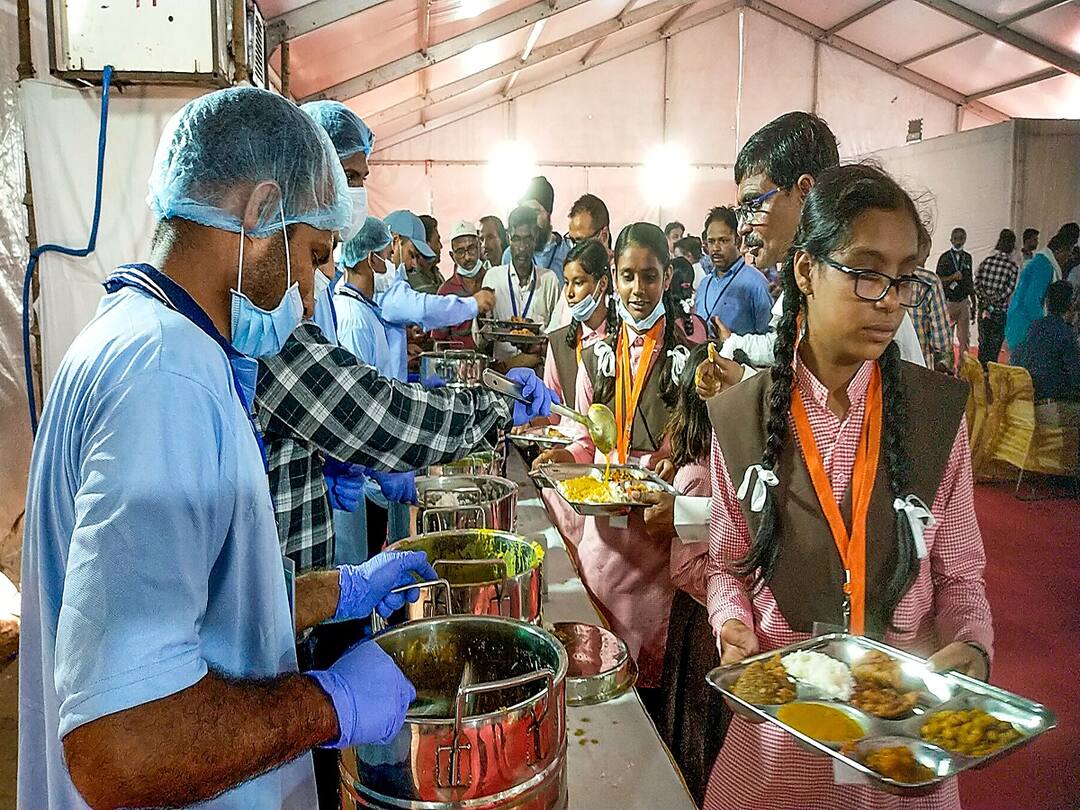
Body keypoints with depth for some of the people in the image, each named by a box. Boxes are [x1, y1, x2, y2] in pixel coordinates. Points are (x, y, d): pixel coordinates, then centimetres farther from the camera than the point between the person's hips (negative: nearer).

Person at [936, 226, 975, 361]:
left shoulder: (967, 257, 10)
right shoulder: (944, 258, -2)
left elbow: (970, 281, 16)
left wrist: (974, 302, 17)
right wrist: (952, 277, -21)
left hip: (964, 301, 3)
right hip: (948, 301, -3)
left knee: (965, 336, 2)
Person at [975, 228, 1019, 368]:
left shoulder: (986, 261, -2)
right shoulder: (1013, 266, -10)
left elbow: (977, 284, -5)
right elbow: (1008, 290, -14)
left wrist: (986, 304, -4)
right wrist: (993, 304, -7)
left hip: (983, 308, 3)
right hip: (1000, 311, -3)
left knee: (983, 342, 14)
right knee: (995, 344, 7)